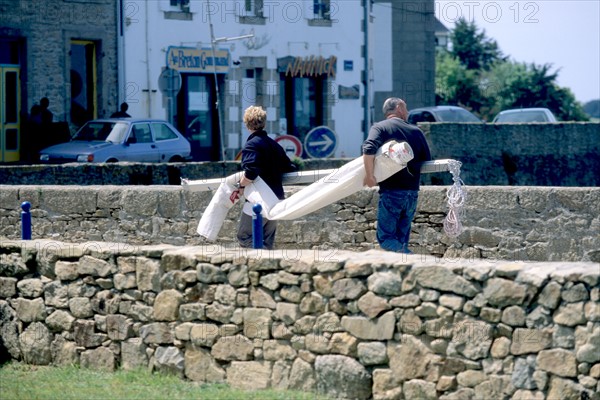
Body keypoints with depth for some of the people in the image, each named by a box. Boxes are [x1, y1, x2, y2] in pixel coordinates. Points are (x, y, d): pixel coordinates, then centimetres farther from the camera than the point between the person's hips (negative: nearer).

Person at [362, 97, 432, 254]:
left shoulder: (379, 128, 1)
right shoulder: (416, 131, 12)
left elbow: (368, 149, -18)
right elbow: (427, 161, 14)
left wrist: (369, 176, -14)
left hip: (391, 191, -4)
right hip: (412, 192, 4)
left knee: (386, 237, -2)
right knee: (401, 239, 12)